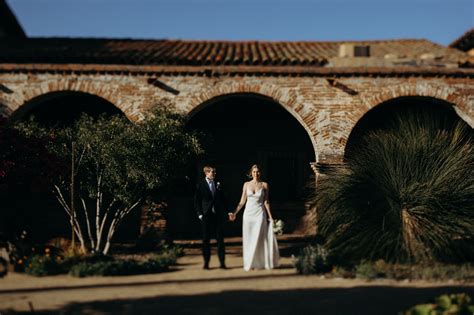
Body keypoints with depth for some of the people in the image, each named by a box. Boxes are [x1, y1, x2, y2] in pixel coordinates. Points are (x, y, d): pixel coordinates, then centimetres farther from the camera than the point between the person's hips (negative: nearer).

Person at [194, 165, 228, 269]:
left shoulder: (218, 184, 9)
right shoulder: (200, 185, 0)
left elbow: (223, 199, 13)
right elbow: (197, 201, 1)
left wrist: (225, 212, 6)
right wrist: (199, 214, -7)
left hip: (219, 215, 2)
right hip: (206, 215, -2)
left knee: (220, 239, 2)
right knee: (206, 240, 4)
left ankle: (222, 262, 6)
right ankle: (206, 262, 12)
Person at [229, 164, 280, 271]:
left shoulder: (264, 185, 2)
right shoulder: (246, 184, 5)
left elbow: (266, 202, 3)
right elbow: (242, 201, 7)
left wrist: (270, 217, 0)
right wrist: (235, 213, 1)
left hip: (260, 214, -2)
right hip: (248, 213, 2)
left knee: (258, 238, -4)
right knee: (248, 239, 3)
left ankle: (259, 263, 5)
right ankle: (249, 263, 11)